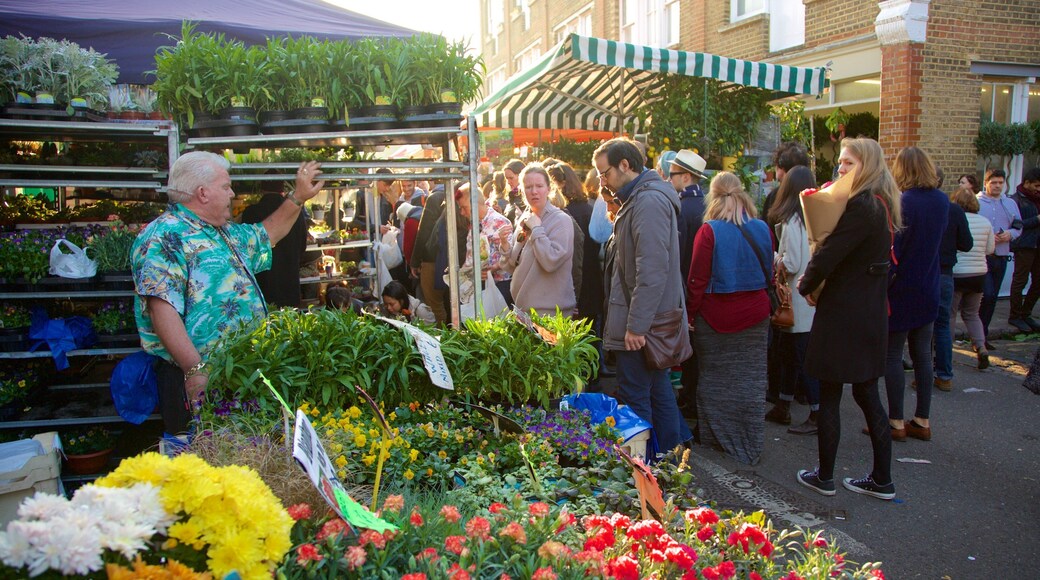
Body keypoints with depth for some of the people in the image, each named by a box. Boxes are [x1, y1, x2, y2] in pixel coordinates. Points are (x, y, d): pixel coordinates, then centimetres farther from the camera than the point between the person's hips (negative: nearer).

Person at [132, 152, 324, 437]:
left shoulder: (228, 233, 18)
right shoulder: (165, 235, -12)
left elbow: (267, 234, 39)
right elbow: (162, 309, -22)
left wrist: (298, 197, 35)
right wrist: (196, 369, -28)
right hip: (200, 381, -9)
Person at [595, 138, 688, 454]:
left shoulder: (649, 201, -17)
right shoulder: (640, 198, 16)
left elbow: (652, 270, -24)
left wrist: (636, 324, -23)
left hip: (640, 326, -10)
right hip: (651, 320, 10)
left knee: (634, 398, -2)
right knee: (658, 390, 17)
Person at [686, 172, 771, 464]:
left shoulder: (709, 232, -14)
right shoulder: (762, 229, -1)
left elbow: (697, 280, -12)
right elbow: (769, 273, 8)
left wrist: (690, 313, -2)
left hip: (715, 316, -3)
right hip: (755, 314, 3)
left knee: (714, 377, 11)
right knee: (750, 380, 9)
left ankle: (714, 434, 24)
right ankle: (751, 443, 16)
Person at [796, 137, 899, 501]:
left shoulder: (860, 206, -18)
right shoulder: (882, 205, 12)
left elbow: (829, 254, -21)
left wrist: (806, 287, -4)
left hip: (844, 312, -9)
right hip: (872, 310, 9)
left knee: (829, 395, 3)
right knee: (867, 394, 15)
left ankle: (824, 477, 14)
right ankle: (882, 480, 22)